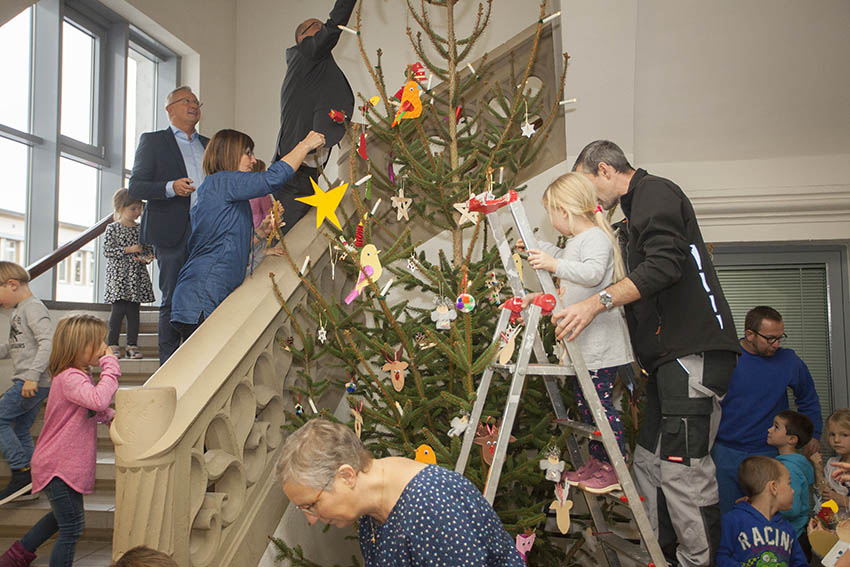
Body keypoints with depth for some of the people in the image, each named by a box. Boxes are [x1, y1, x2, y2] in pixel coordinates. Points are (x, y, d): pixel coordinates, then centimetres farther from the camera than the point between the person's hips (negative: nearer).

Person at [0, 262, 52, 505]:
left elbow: (48, 341, -24)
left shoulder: (33, 308, -13)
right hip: (33, 383, 10)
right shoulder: (20, 310, 18)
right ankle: (27, 486, 17)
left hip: (34, 383, -10)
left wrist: (32, 375, -29)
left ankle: (22, 472, -7)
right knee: (20, 429, 12)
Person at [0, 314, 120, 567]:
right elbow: (98, 399, -43)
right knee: (72, 529, -3)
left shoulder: (79, 375, 9)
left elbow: (91, 409, 23)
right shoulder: (70, 378, -24)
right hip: (59, 467, -11)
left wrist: (111, 416, 4)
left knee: (62, 516, 30)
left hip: (63, 463, 11)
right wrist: (111, 366, -32)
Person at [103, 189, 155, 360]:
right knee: (119, 309, -7)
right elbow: (107, 251, -8)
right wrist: (129, 250, -15)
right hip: (118, 275, -4)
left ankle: (132, 345, 9)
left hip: (137, 276, 4)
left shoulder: (141, 229, 10)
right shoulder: (112, 229, -1)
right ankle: (112, 344, 4)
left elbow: (149, 249, 16)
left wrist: (146, 257, -6)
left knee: (134, 310, 5)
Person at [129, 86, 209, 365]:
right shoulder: (152, 141, 10)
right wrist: (171, 187, -16)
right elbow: (135, 186, 1)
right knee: (172, 301, -3)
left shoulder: (210, 145, 23)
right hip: (173, 233, -4)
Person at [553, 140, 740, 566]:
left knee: (683, 469, -14)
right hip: (671, 355, 11)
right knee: (648, 463, 8)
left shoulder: (656, 192, -3)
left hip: (694, 351, -10)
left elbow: (664, 264, -21)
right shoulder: (640, 204, 27)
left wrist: (598, 302, -25)